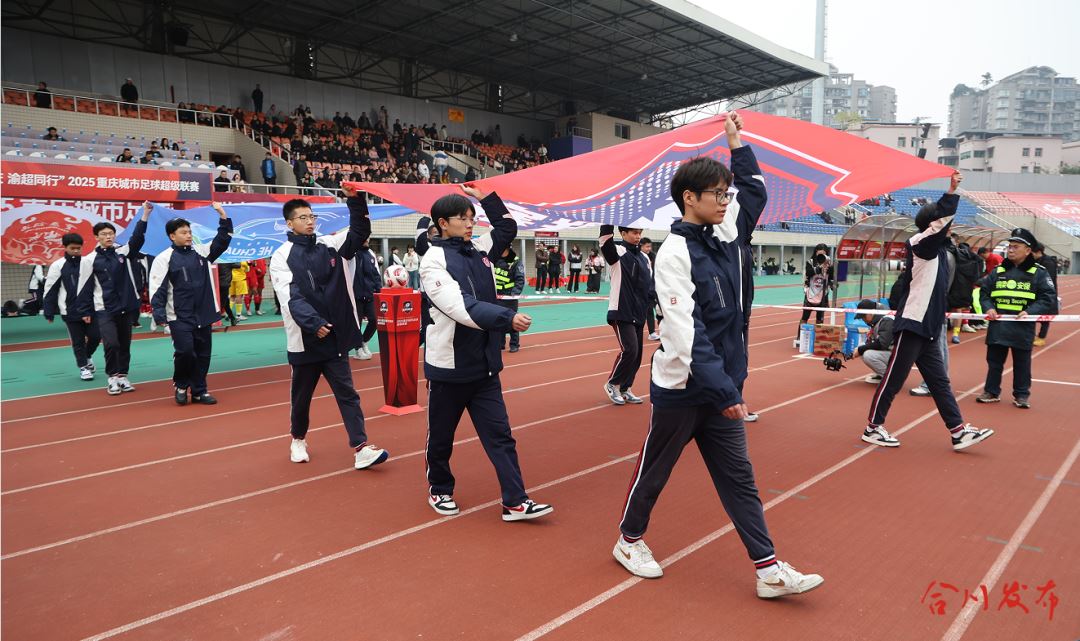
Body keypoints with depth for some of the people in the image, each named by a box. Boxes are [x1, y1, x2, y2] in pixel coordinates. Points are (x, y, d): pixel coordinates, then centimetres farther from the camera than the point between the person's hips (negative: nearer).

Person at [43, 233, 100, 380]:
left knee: (95, 336, 1)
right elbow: (50, 290, 0)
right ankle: (83, 367, 19)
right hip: (70, 312, -1)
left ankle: (87, 356, 30)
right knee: (77, 341, 5)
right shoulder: (58, 265, -4)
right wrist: (49, 312, -1)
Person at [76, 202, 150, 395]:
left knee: (125, 344, 9)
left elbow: (137, 237, -12)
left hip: (126, 307, 3)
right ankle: (112, 378, 4)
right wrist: (84, 311, 1)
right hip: (104, 310, -2)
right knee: (111, 344, -11)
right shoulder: (90, 260, -2)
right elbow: (85, 287, 1)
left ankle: (123, 376, 21)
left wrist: (146, 214, -22)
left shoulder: (123, 252, 2)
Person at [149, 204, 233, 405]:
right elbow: (157, 288, -9)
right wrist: (159, 314, -17)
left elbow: (222, 241, 11)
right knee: (185, 351, -12)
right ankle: (180, 384, 14)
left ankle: (199, 391, 19)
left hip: (203, 315, 5)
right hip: (179, 317, -5)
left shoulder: (201, 252, 9)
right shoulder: (164, 258, -6)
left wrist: (223, 217, 0)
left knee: (203, 354, 8)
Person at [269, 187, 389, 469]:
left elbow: (360, 232, 2)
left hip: (336, 336, 3)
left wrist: (355, 200, -12)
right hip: (305, 339, -2)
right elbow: (291, 297, -15)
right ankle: (298, 439, 36)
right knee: (302, 395, 13)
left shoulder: (329, 245, 7)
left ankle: (361, 448, -2)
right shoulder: (282, 256, -4)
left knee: (347, 393, 0)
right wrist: (314, 323, -28)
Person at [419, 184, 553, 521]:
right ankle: (439, 489, 34)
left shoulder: (479, 250, 9)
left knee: (500, 434, 4)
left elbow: (507, 228, 25)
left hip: (484, 364, 5)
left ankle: (515, 501, 8)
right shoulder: (433, 260, -12)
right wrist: (507, 318, -33)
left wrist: (487, 199, 13)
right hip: (448, 366, -5)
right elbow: (461, 307, -25)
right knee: (441, 437, 12)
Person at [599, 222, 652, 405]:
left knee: (636, 353, 8)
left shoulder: (644, 258, 12)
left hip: (639, 314, 7)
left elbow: (650, 285, 15)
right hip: (621, 312, -7)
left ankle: (625, 389, 23)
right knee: (629, 349, -14)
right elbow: (605, 237, -25)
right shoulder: (618, 252, -7)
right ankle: (612, 384, 7)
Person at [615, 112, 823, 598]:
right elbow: (687, 332, -24)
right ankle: (630, 540, 32)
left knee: (738, 477, 10)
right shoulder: (675, 252, -16)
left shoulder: (724, 237, 6)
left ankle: (769, 570, 16)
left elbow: (756, 192, 25)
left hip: (722, 384, 7)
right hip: (682, 388, -7)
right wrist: (722, 390, -26)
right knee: (654, 469, 11)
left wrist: (736, 143, 21)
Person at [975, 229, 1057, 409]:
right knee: (994, 361, 10)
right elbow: (983, 291, 13)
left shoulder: (1038, 273, -3)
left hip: (1022, 328, -3)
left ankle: (1021, 395, 20)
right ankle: (991, 391, 21)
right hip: (998, 326, 3)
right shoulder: (998, 271, 7)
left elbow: (1049, 298, -6)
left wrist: (1030, 312, -18)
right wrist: (988, 308, -4)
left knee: (1022, 363, 8)